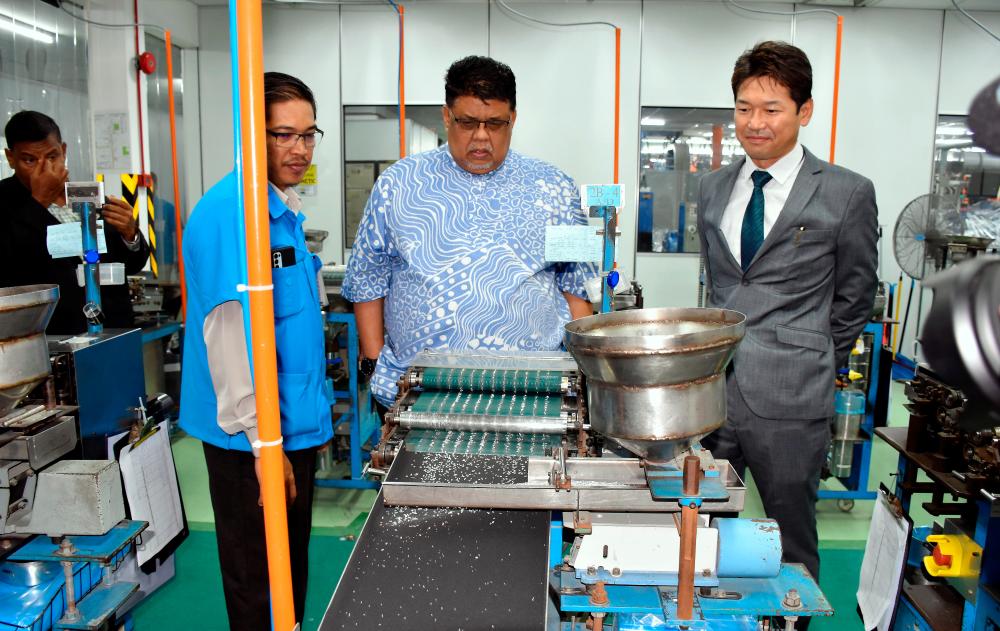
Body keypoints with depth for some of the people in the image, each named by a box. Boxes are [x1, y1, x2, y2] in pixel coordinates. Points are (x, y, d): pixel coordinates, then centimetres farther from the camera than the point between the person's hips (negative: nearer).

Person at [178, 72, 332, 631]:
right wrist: (261, 438, -23)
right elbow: (231, 327, -24)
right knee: (261, 585, 8)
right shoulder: (232, 210, -19)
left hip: (294, 425, 10)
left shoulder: (284, 208, 12)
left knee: (290, 573, 23)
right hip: (256, 436, -9)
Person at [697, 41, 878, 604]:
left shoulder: (847, 194, -5)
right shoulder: (715, 188, 10)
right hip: (710, 385, 5)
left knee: (791, 538, 11)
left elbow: (854, 299, 4)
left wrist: (812, 365, 11)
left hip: (788, 398, -4)